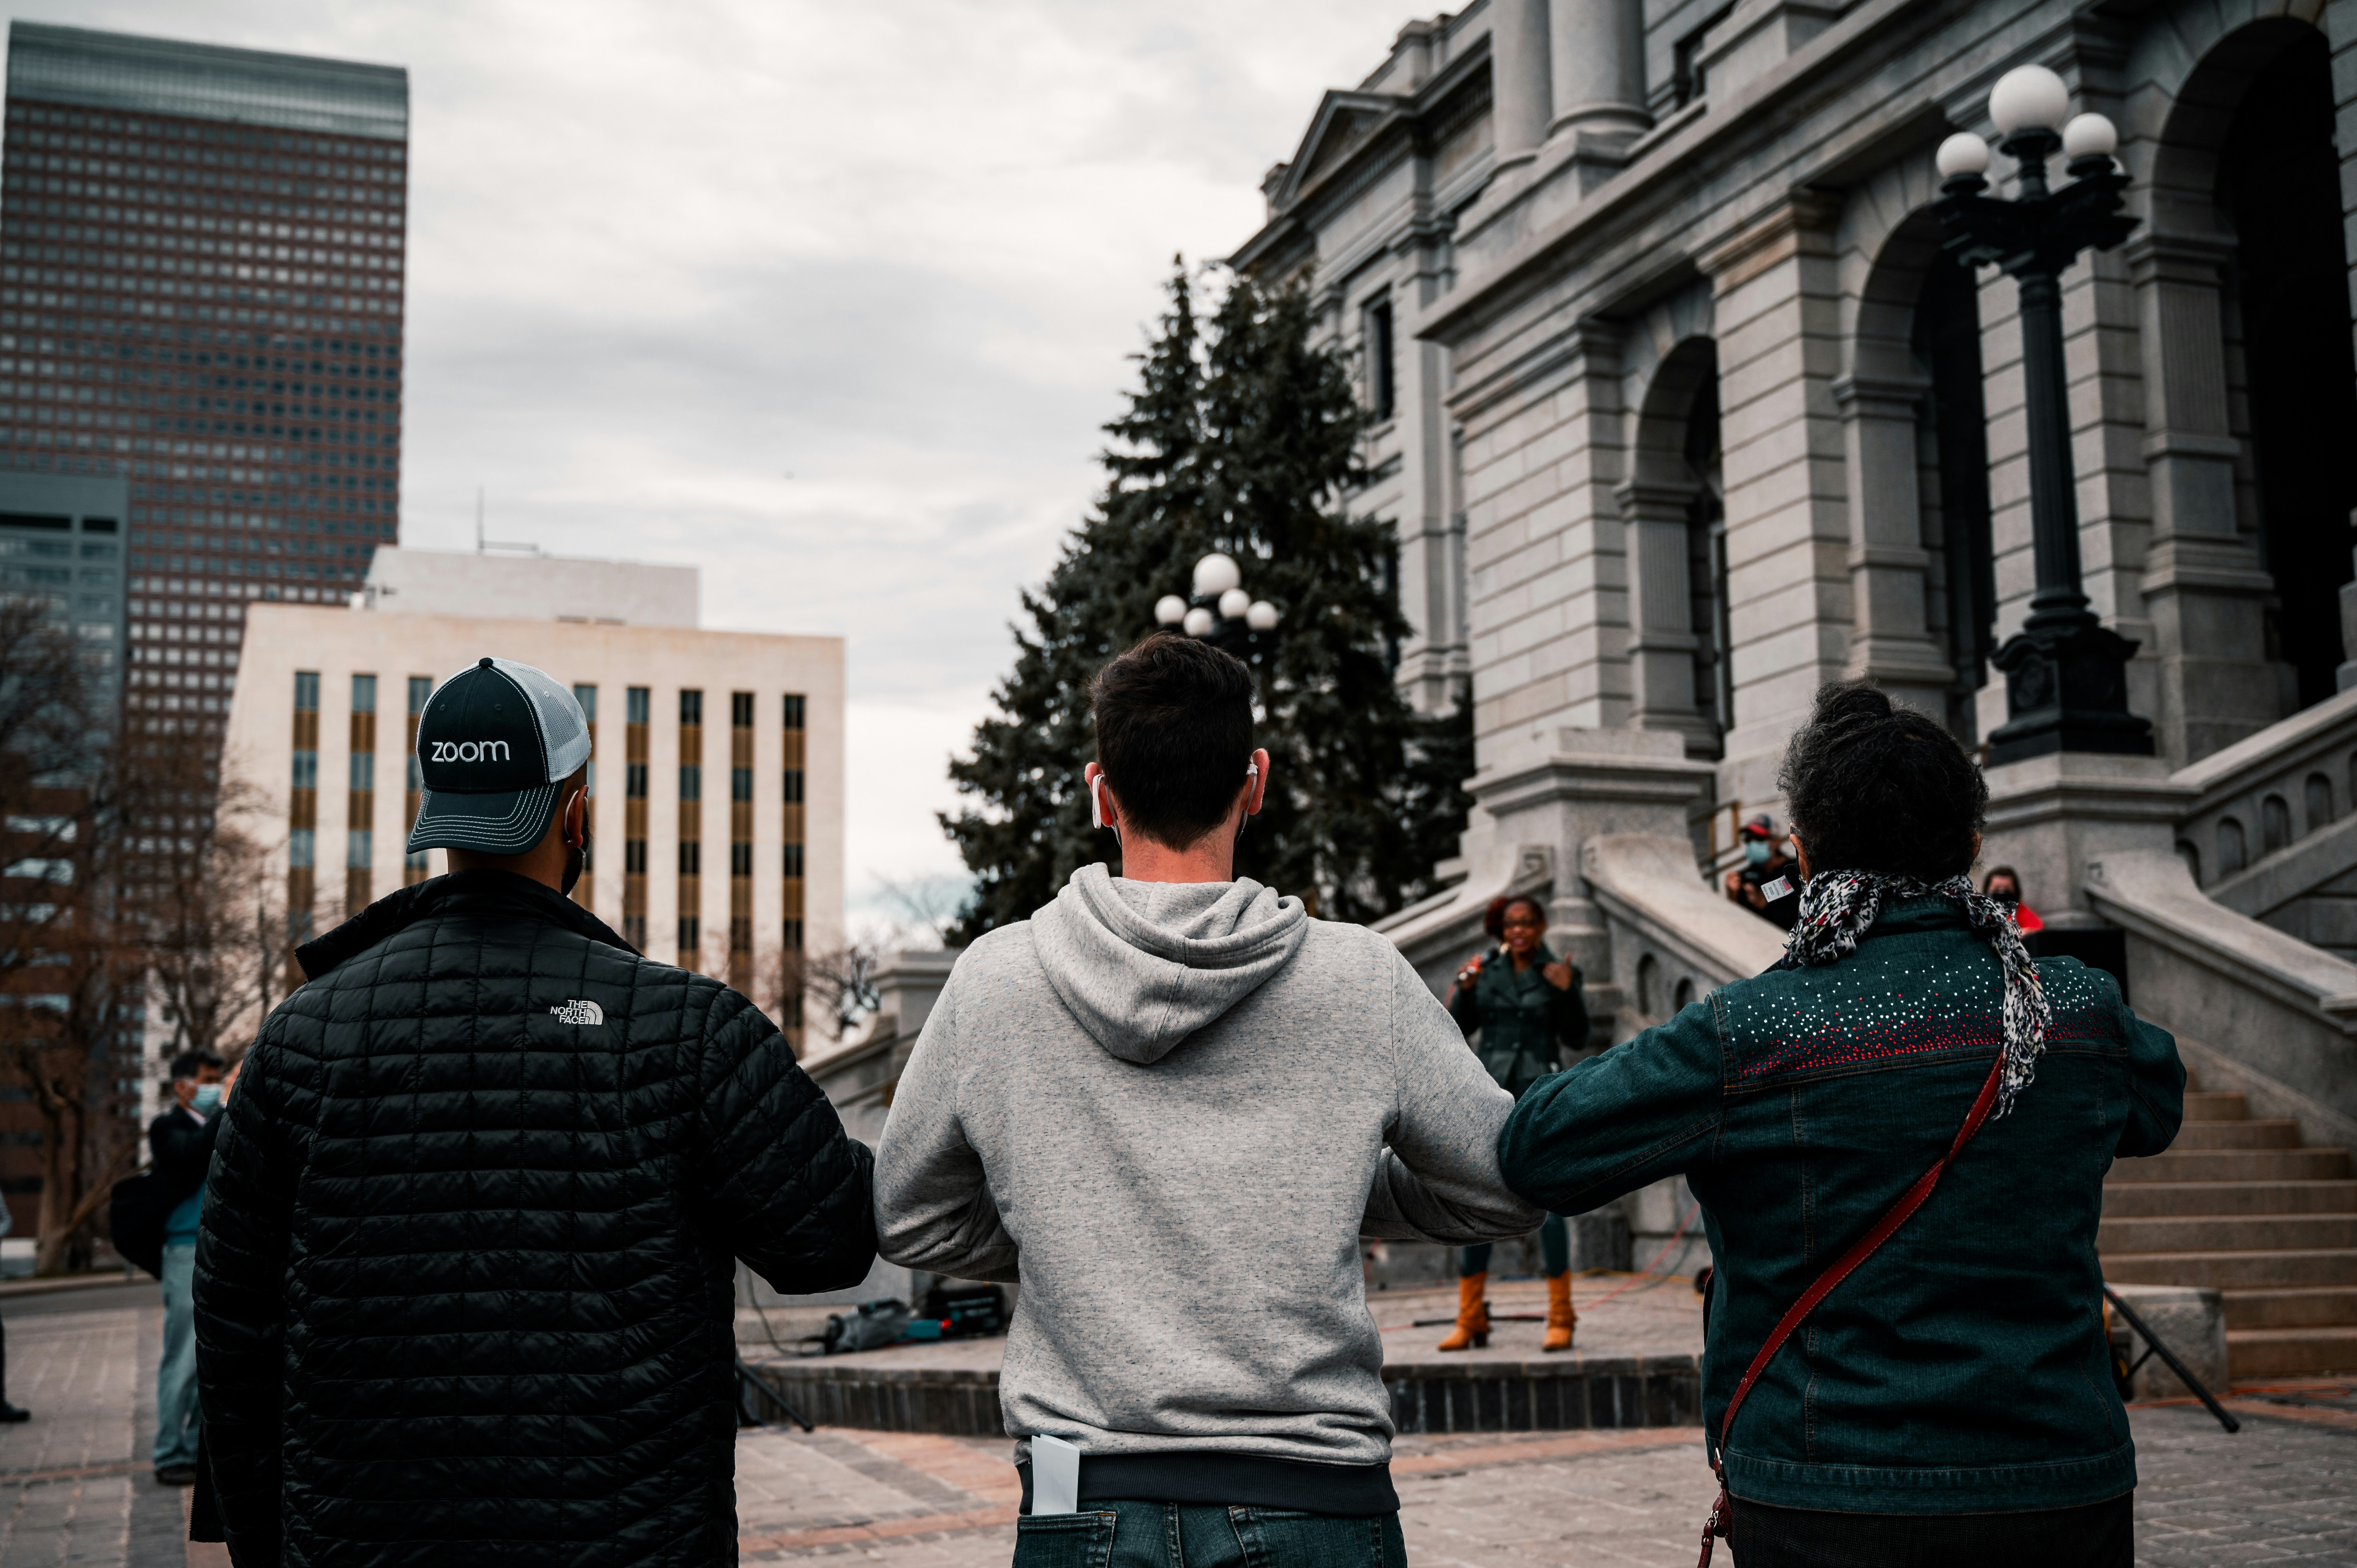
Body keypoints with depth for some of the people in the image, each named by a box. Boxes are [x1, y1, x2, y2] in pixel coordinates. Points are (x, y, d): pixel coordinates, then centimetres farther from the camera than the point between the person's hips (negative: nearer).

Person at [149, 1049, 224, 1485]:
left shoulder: (219, 1127, 17)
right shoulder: (169, 1127, -1)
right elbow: (193, 1155, -22)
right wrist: (227, 1106, -21)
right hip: (189, 1252, -6)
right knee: (182, 1360, -4)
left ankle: (199, 1448, 18)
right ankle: (170, 1457, 2)